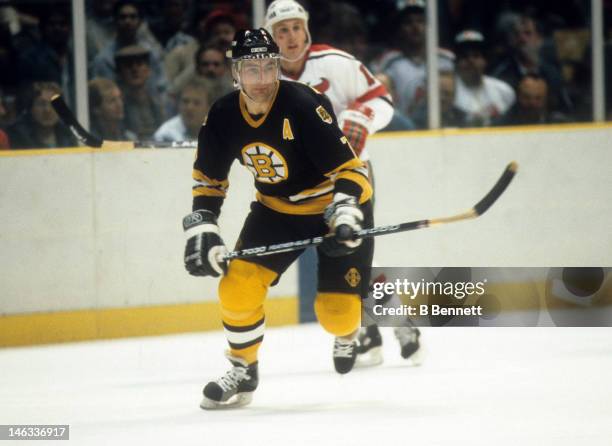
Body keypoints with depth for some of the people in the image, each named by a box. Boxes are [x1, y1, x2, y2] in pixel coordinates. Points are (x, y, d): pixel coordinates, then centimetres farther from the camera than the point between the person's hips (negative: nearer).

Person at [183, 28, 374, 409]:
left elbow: (349, 168, -27)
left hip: (336, 205, -4)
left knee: (336, 312, -11)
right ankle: (243, 373, 9)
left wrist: (346, 217, -42)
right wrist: (202, 231, -7)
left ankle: (347, 334, 28)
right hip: (276, 209, 4)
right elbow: (208, 180, 4)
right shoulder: (223, 117, -11)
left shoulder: (304, 106, -28)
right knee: (238, 287, -13)